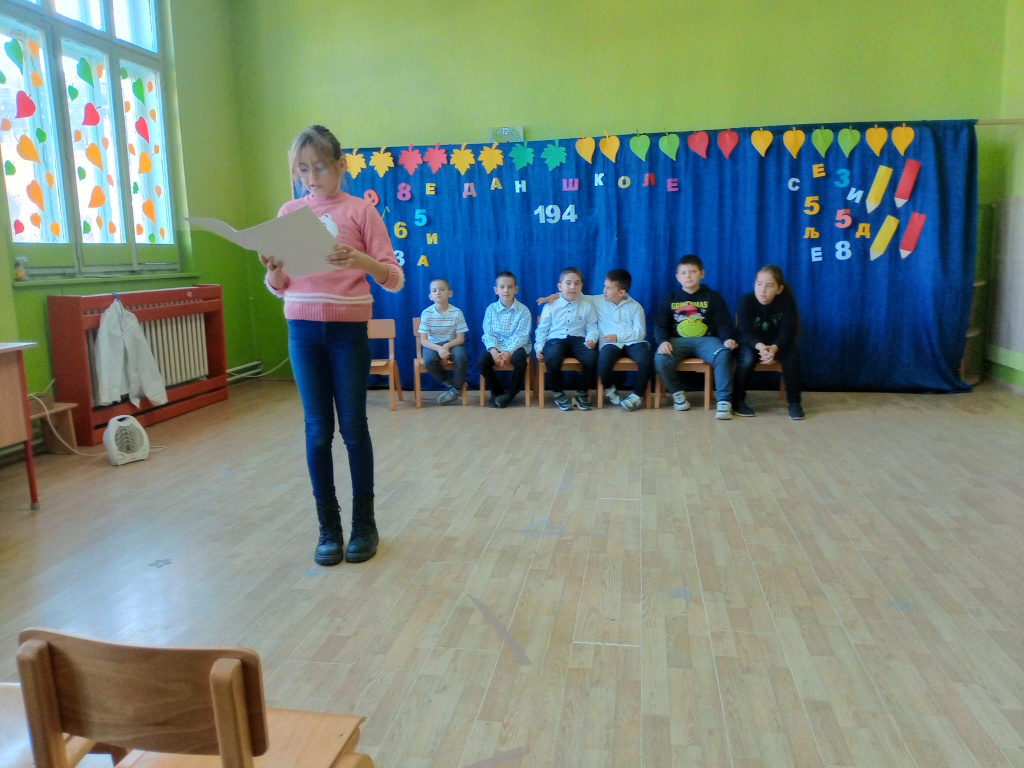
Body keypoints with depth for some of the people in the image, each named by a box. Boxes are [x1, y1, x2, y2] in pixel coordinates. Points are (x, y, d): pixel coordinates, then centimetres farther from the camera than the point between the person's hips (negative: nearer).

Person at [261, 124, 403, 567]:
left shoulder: (360, 211, -2)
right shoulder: (288, 213, 8)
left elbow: (395, 281, -5)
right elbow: (278, 288, 10)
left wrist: (361, 260, -24)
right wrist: (273, 270, -12)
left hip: (348, 330, -3)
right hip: (303, 331, 3)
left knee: (353, 427, 4)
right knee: (317, 431, 6)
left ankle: (364, 522, 19)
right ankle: (328, 527, 17)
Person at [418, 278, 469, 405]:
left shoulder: (457, 312, -9)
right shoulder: (427, 313, -9)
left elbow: (461, 338, -6)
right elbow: (423, 340, -11)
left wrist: (447, 346, -24)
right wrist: (439, 348, -28)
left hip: (452, 344, 0)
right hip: (433, 345, 0)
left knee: (461, 357, -33)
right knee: (429, 361, -33)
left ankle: (456, 388, -6)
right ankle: (451, 383, -7)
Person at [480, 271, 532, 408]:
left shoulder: (523, 310, -4)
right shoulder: (491, 309, 2)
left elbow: (521, 335, -12)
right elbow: (488, 333, -4)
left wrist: (508, 352, -26)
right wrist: (493, 350, -23)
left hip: (516, 346, -2)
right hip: (496, 346, 2)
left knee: (519, 360, -35)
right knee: (482, 360, -26)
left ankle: (511, 393, -10)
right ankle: (497, 391, -2)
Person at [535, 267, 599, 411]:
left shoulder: (586, 306, 9)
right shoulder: (550, 306, 5)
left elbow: (591, 327, 6)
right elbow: (542, 329, 9)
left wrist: (591, 339, -15)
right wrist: (539, 347, -4)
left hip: (578, 339, 1)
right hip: (556, 340, -1)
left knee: (592, 357, -30)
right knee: (552, 358, -36)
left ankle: (582, 393, -5)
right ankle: (558, 393, -9)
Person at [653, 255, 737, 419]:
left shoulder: (712, 297, 8)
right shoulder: (670, 299, 9)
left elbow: (724, 323, 3)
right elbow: (660, 325, 4)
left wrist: (728, 338, -19)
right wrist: (663, 341, -18)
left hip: (706, 339, -1)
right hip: (678, 340, 1)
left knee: (724, 355, -34)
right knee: (660, 359, -31)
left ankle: (724, 400, -25)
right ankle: (677, 393, -6)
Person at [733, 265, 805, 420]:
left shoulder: (787, 300, -20)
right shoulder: (746, 300, -21)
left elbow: (788, 331, -24)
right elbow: (746, 332, -27)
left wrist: (774, 348, -46)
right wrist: (759, 346, -49)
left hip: (777, 343, 1)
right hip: (751, 342, -1)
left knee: (791, 358, -27)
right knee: (747, 359, -31)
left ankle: (794, 402, -10)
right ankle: (738, 400, -12)